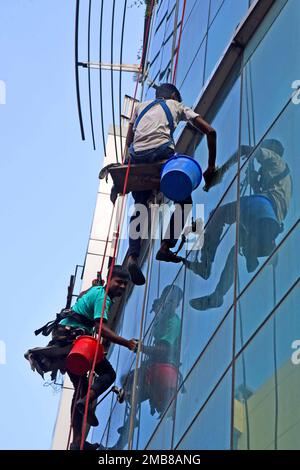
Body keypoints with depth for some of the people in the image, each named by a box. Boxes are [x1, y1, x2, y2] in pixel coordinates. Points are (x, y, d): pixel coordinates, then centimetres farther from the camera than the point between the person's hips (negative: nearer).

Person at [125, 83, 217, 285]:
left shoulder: (141, 106, 33)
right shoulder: (177, 105, 26)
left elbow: (129, 140, 25)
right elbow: (210, 131, 19)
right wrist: (211, 166, 21)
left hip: (137, 155, 3)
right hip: (162, 151, -3)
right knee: (184, 201, 15)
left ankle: (133, 256, 0)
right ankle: (166, 247, 1)